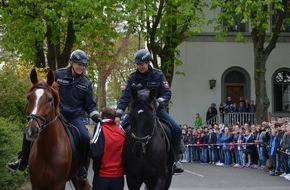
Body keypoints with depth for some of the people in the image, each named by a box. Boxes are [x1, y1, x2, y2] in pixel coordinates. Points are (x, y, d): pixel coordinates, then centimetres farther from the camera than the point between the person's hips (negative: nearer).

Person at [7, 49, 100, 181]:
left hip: (75, 117, 0)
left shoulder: (86, 83, 5)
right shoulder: (58, 75, 0)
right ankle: (22, 162, 8)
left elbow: (90, 105, 9)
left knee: (85, 138, -27)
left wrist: (96, 118, -4)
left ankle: (82, 169, -7)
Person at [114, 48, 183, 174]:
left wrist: (158, 102, -28)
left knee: (176, 129, -19)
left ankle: (173, 162, -6)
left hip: (156, 109, -1)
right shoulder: (132, 78, -2)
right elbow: (125, 97, -7)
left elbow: (167, 93, -7)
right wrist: (118, 115, -18)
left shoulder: (158, 75, -4)